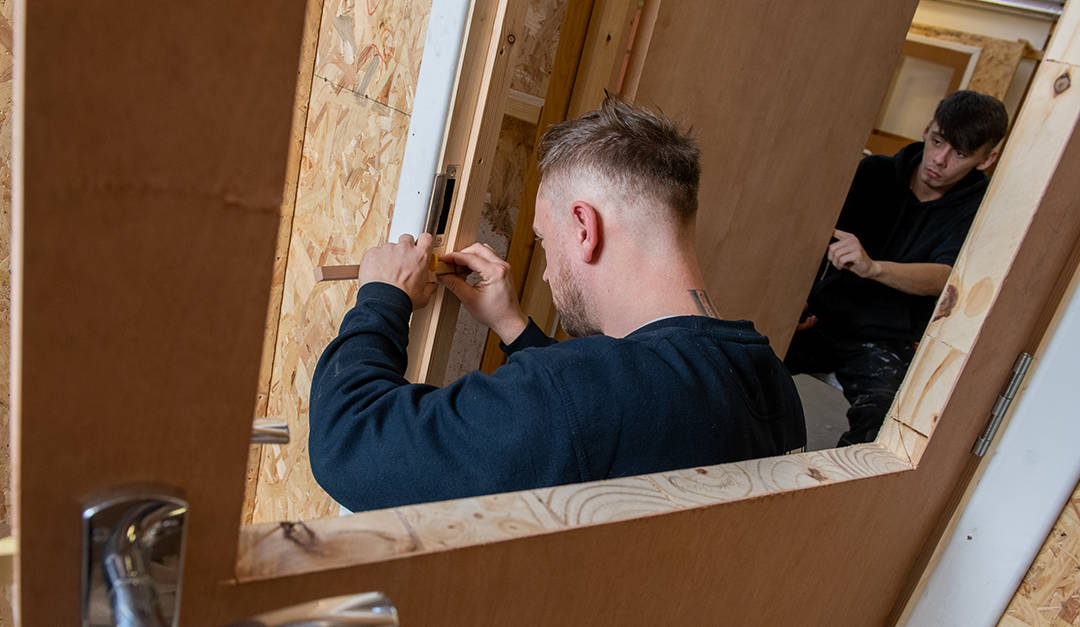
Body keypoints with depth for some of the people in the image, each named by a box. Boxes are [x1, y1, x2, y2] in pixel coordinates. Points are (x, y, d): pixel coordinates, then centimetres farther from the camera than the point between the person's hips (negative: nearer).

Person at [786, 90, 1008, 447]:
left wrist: (872, 267, -40)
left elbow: (944, 277, -20)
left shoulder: (976, 211, -1)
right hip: (822, 317, 2)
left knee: (881, 422, -31)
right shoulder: (874, 173, 6)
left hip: (883, 341, -1)